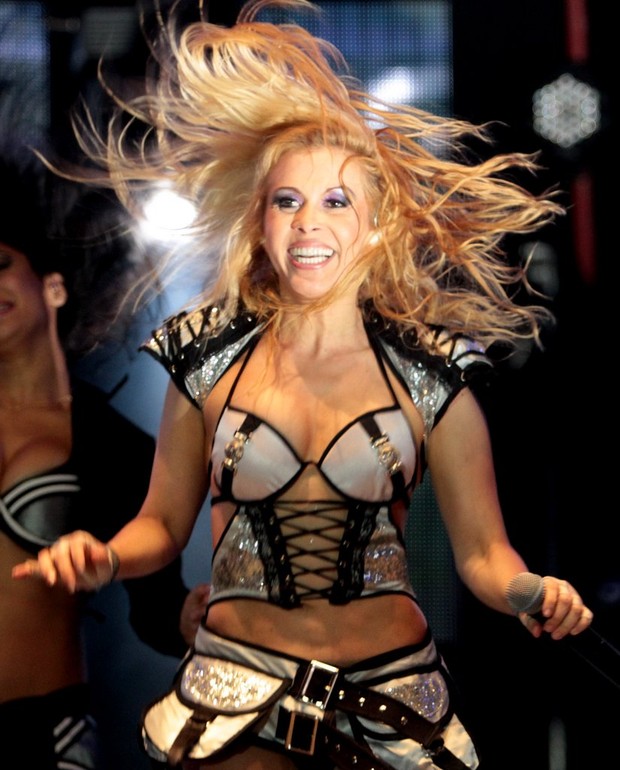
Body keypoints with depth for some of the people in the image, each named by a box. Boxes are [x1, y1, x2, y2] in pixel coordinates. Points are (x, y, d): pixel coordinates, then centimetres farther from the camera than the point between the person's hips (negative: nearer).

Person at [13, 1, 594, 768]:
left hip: (390, 703, 0)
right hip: (237, 691, 0)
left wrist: (532, 593, -23)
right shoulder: (209, 361, 0)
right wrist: (103, 557, -13)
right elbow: (163, 523, 8)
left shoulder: (429, 377, -3)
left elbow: (481, 552, -2)